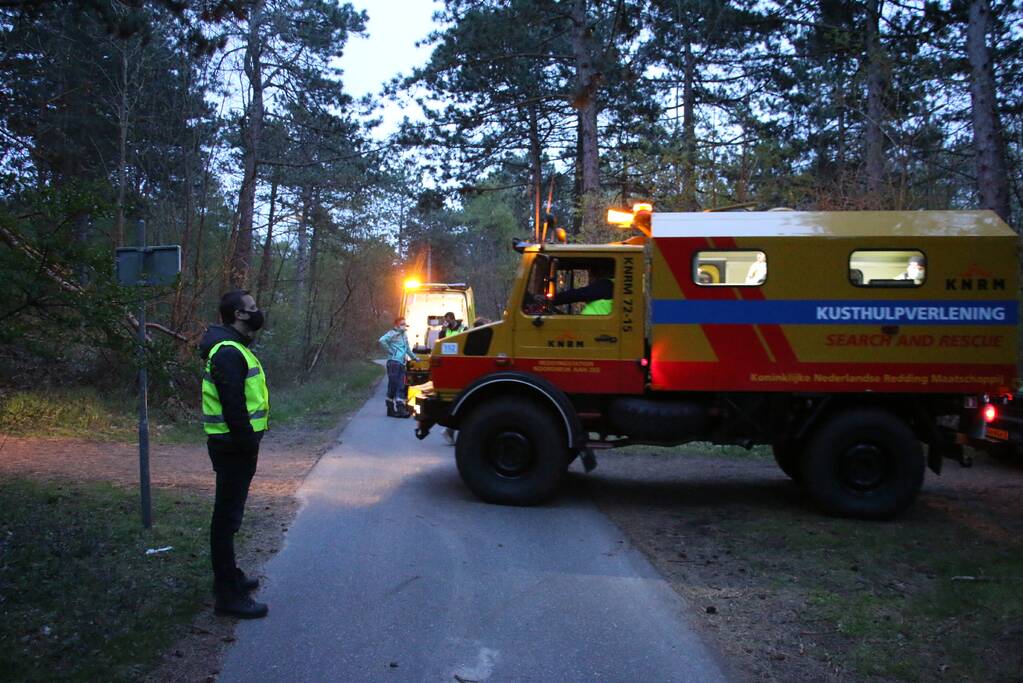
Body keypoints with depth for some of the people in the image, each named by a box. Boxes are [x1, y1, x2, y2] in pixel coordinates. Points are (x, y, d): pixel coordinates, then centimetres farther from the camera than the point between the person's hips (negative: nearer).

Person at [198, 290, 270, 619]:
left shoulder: (233, 347, 15)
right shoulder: (228, 352, -19)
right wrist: (247, 444, -21)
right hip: (234, 446, -11)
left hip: (235, 445, 11)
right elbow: (233, 407, -25)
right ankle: (229, 594, 5)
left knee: (228, 514, 20)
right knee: (227, 518, -3)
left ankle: (229, 577, 35)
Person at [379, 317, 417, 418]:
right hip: (394, 362, -8)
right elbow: (382, 340, -23)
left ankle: (400, 408, 8)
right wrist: (390, 351, -15)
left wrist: (414, 357, 36)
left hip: (402, 363, 8)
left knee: (401, 387, 5)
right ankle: (391, 409, -3)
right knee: (393, 386, -5)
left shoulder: (404, 335, 20)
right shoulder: (393, 333, -6)